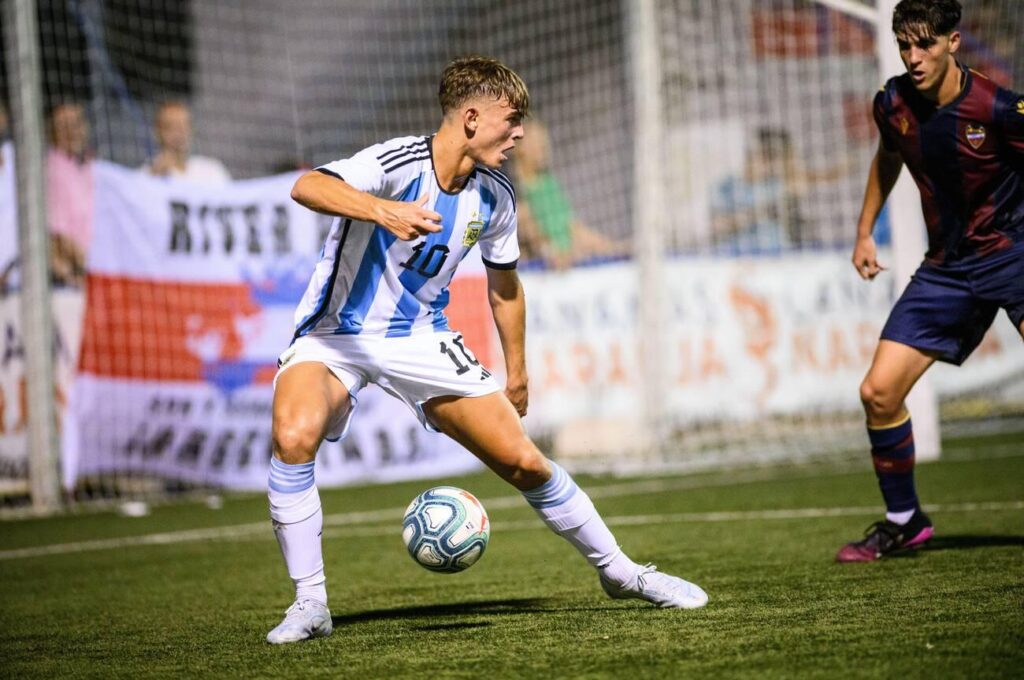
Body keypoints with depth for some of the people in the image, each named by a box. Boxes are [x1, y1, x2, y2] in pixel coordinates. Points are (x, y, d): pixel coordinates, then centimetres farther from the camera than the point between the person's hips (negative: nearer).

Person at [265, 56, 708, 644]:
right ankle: (311, 604, -19)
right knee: (294, 436, -33)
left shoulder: (494, 197, -4)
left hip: (422, 341, 5)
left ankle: (619, 571, 21)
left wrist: (517, 371, 20)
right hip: (335, 337, -4)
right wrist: (382, 210, -58)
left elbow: (503, 282, 15)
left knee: (524, 462, 0)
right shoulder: (399, 163, -23)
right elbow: (308, 188, -41)